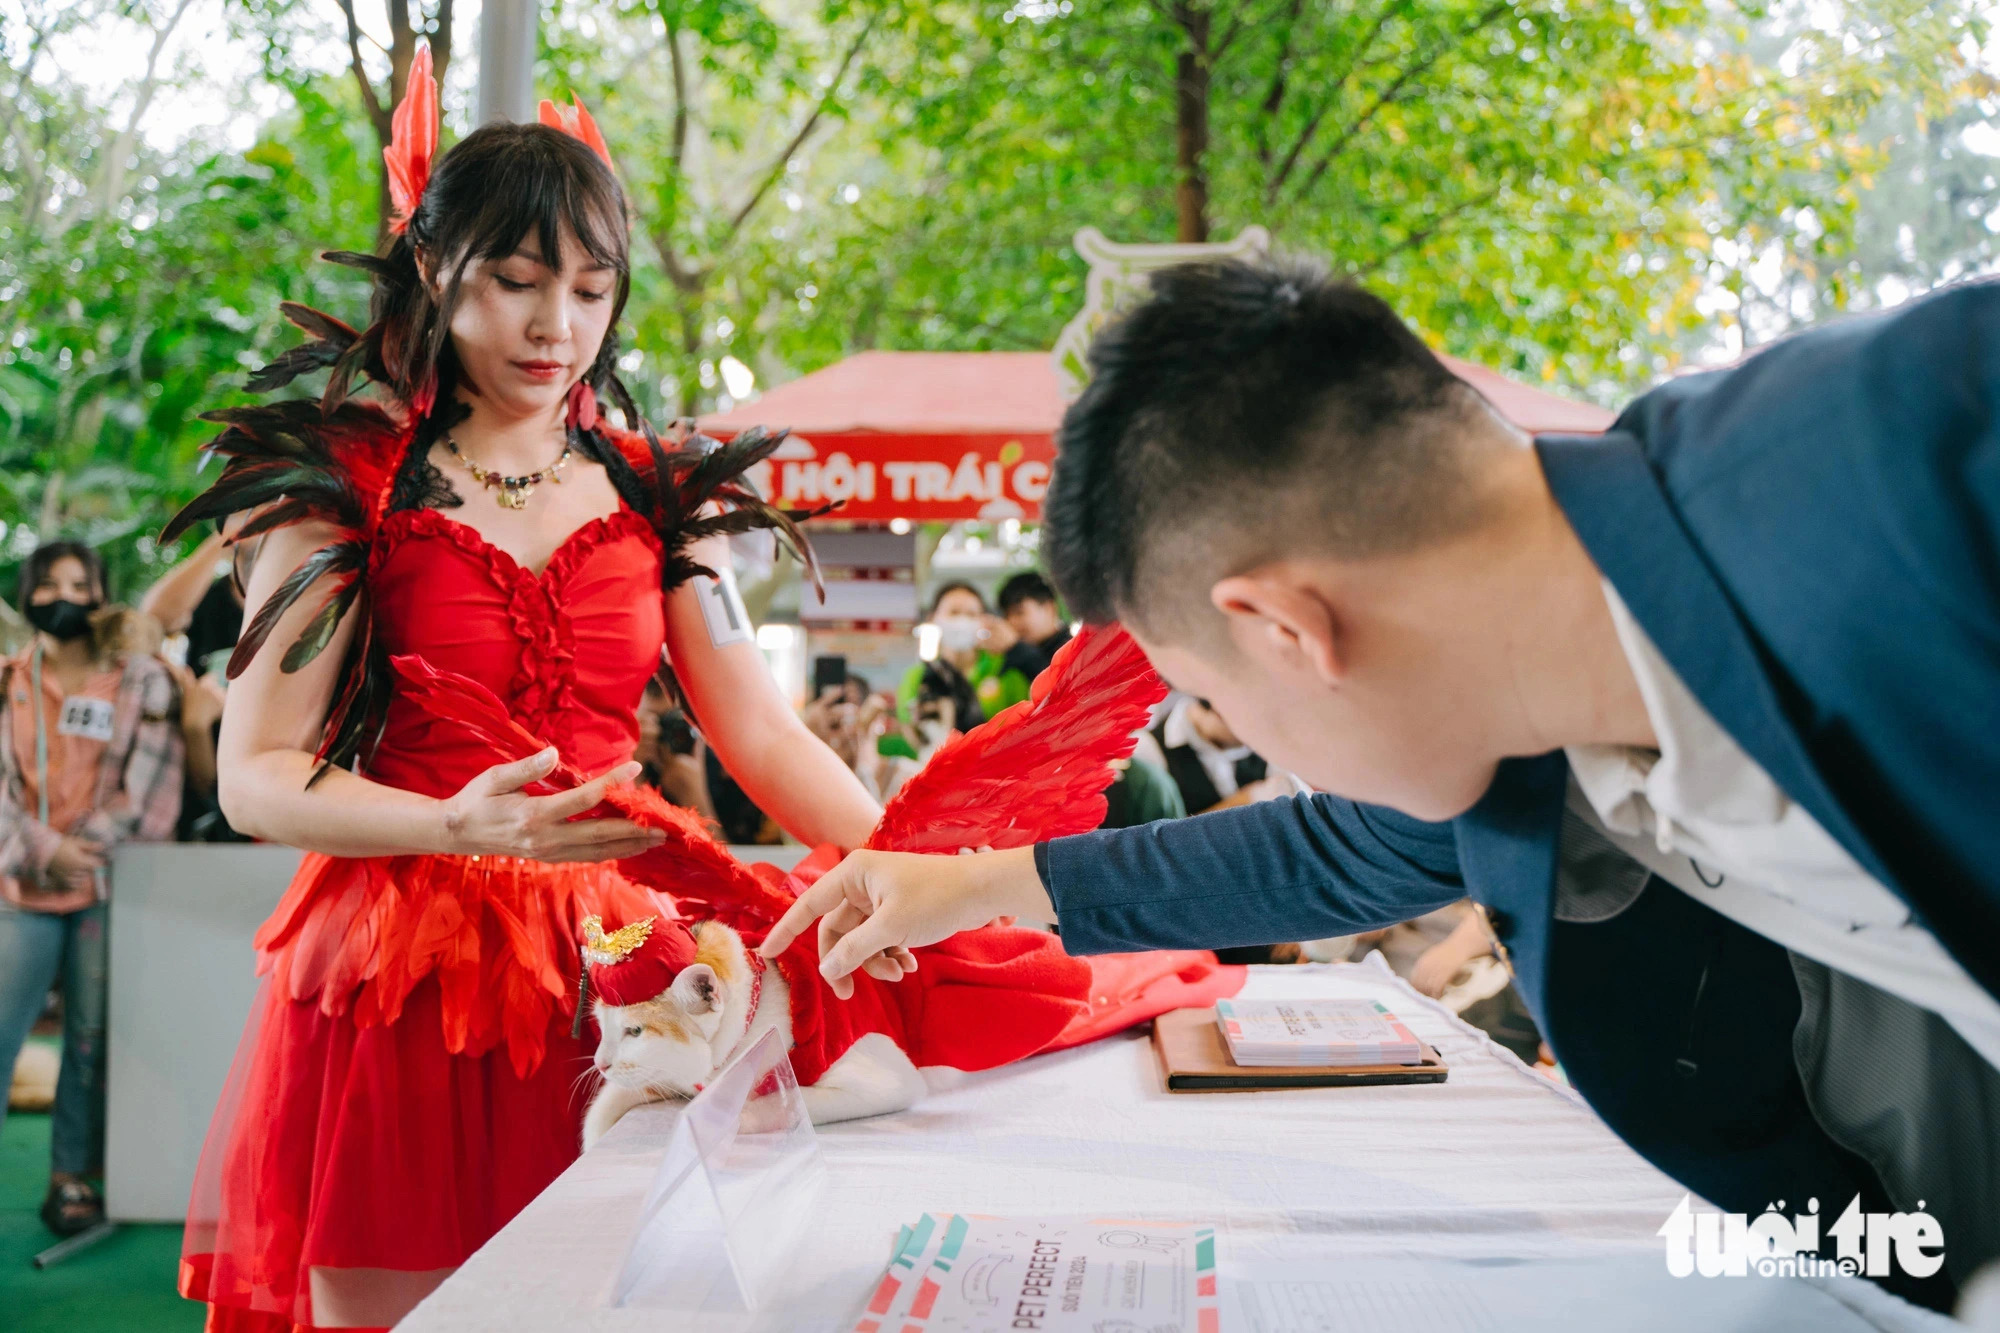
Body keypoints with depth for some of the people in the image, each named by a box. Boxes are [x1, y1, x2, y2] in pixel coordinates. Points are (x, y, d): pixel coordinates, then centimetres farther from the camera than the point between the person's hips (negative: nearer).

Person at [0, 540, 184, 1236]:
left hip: (109, 885, -1)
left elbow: (150, 789, -1)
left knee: (91, 1039, 3)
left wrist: (85, 846, -10)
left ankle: (72, 1179, 12)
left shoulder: (142, 680, 5)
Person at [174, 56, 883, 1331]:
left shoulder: (653, 494, 9)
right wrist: (459, 825, -24)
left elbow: (763, 733, 3)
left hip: (606, 973, 3)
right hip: (400, 976, -2)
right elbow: (259, 777, -6)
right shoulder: (346, 489, -1)